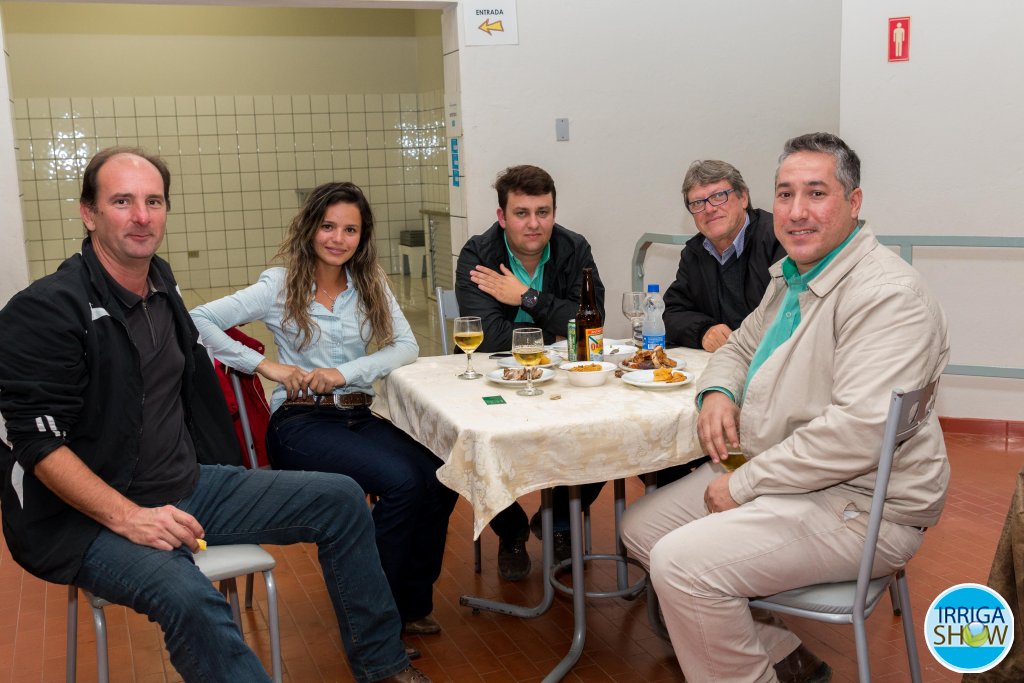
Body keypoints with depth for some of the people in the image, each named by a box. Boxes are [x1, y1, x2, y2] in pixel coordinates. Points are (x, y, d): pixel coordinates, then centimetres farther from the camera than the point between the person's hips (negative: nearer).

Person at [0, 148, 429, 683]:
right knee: (189, 598, -38)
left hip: (189, 487, 8)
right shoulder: (43, 311, -14)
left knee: (340, 498, -1)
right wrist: (129, 518, -26)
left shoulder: (161, 286, 9)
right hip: (90, 518, -7)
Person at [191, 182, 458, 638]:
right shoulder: (280, 286, 1)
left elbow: (406, 347, 0)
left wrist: (345, 372, -14)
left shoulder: (371, 283, 12)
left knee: (439, 480, -24)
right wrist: (264, 365, -14)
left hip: (361, 416, 4)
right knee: (402, 483, -29)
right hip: (301, 422, -4)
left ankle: (411, 605, -3)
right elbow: (197, 321, -7)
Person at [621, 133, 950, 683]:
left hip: (858, 504, -10)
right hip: (776, 475, 10)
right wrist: (718, 392, 1)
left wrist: (744, 483, -20)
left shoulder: (888, 295, -21)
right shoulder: (790, 276, 11)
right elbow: (741, 346, 26)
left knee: (681, 564, -25)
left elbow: (859, 432, -29)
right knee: (641, 527, 9)